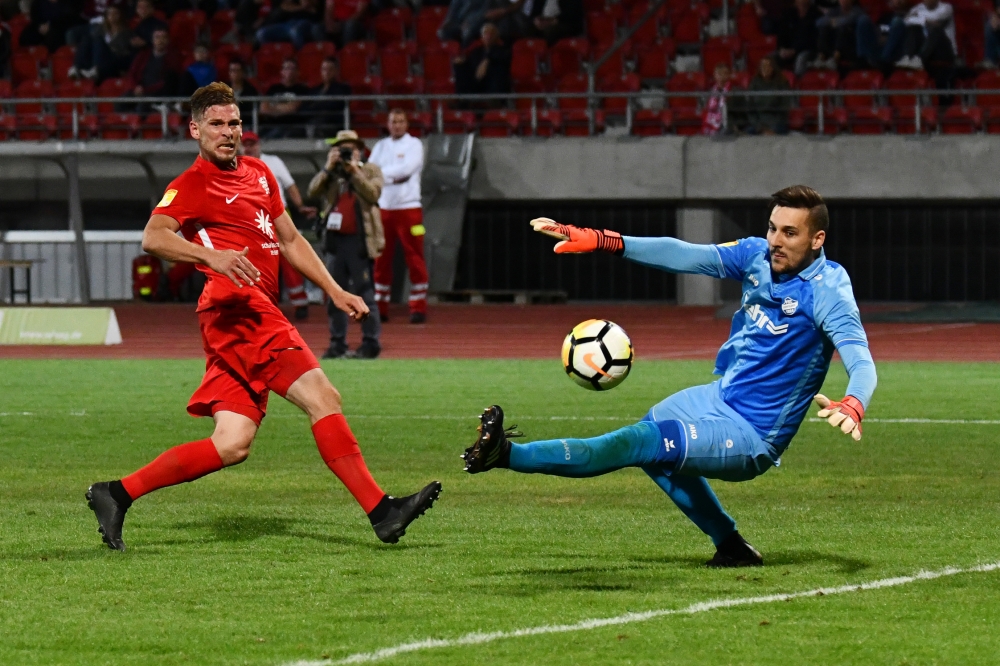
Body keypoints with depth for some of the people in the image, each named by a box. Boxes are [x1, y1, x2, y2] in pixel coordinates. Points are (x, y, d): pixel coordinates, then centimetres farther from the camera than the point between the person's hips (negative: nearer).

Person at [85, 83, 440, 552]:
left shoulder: (258, 173, 25)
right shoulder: (193, 184, 0)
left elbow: (289, 240, 33)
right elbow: (153, 237, -17)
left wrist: (335, 292, 25)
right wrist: (210, 256, -33)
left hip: (258, 313, 9)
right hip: (237, 303, -9)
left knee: (232, 445, 2)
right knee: (322, 398, -17)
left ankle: (117, 494, 6)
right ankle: (381, 511, -21)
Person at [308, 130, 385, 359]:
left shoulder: (371, 170, 6)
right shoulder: (331, 174, 15)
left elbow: (373, 194, -11)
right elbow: (313, 191, 0)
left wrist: (354, 171, -13)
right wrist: (328, 168, -8)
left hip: (359, 241, -5)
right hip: (334, 239, 5)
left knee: (364, 293, -6)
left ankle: (370, 343, -3)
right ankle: (337, 343, 12)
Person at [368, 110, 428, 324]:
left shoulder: (414, 144, 0)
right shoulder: (381, 146, 13)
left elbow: (407, 168, -15)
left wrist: (381, 172, -10)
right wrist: (392, 176, -14)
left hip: (408, 208, -4)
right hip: (384, 208, 4)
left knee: (414, 258, -5)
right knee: (381, 259, 5)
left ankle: (418, 307, -1)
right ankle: (380, 308, 10)